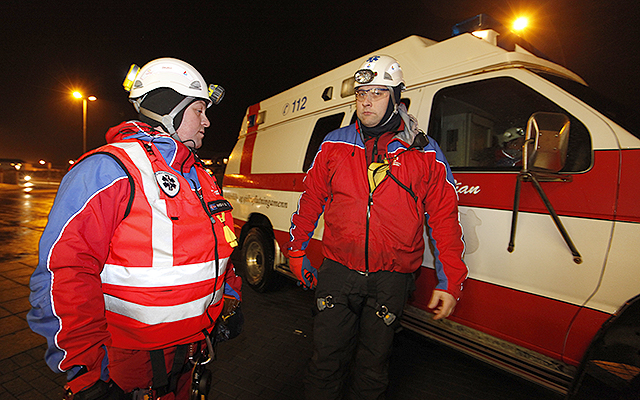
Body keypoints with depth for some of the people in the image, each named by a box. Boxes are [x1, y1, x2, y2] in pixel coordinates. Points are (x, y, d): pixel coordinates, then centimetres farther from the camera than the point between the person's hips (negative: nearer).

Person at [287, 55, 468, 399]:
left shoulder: (425, 154, 0)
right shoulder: (334, 144, 4)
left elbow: (444, 219, 1)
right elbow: (311, 199, 10)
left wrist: (449, 282, -1)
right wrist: (297, 252, 13)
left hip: (391, 279, 0)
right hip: (337, 271, 1)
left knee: (372, 365, 16)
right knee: (326, 361, 11)